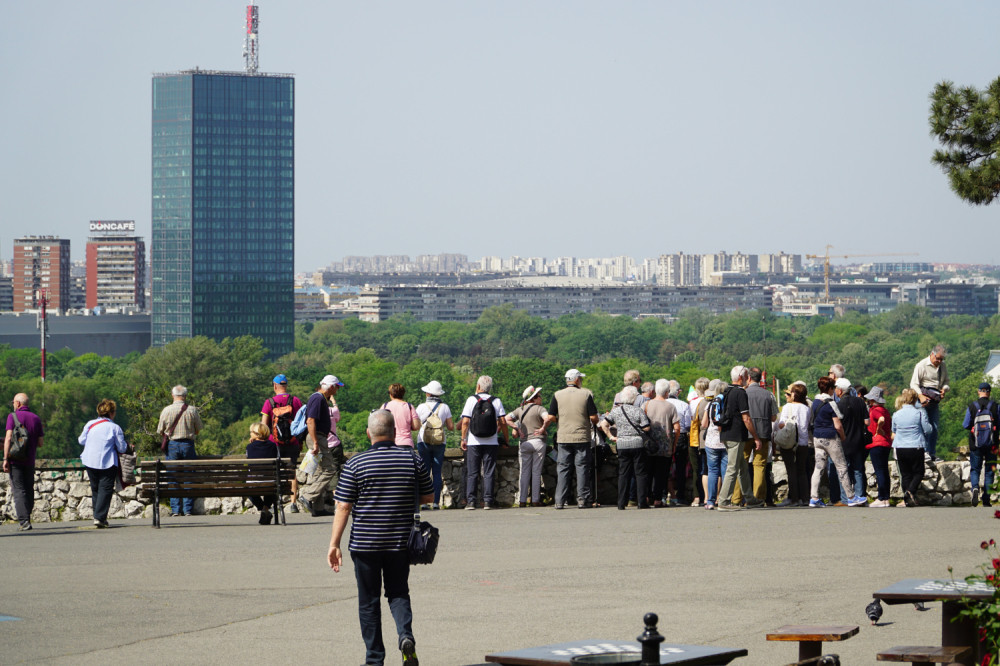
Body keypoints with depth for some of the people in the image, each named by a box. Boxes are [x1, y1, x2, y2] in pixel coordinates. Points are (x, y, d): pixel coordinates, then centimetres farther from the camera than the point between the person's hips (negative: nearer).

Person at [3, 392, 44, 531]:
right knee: (29, 490, 14)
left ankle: (24, 521, -15)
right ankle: (26, 518, 19)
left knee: (19, 490, -5)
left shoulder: (13, 416, -5)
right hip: (30, 460, 4)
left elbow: (8, 438, -14)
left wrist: (5, 458, -14)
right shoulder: (36, 418, 8)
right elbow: (41, 443, 6)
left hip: (15, 459, -4)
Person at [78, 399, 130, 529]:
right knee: (105, 489, -3)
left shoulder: (90, 424, 3)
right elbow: (122, 448, -3)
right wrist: (129, 448, 18)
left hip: (90, 462, 4)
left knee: (95, 489, 16)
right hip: (107, 463, -4)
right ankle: (99, 517, -14)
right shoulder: (115, 427, -6)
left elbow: (82, 441, 10)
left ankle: (98, 516, 17)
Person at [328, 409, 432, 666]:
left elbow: (343, 508, -8)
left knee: (369, 601, 9)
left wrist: (334, 544, -3)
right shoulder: (413, 459, -2)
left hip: (365, 544, -2)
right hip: (400, 542, 2)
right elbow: (428, 497, 7)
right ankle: (406, 635, -12)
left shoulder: (355, 464, -8)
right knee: (398, 593, 15)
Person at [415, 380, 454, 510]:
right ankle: (436, 502, -2)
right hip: (440, 444, 1)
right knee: (437, 472, 5)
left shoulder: (421, 407, -5)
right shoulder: (445, 407, -1)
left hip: (423, 442, -1)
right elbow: (451, 427, -1)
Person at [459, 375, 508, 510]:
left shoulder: (472, 399, -1)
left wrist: (463, 439, 3)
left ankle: (470, 501, -3)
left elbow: (465, 422, -5)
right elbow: (503, 422, 0)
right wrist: (506, 439, 11)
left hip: (473, 442, -1)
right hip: (491, 442, 1)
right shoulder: (496, 401, 3)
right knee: (488, 473, 3)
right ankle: (487, 501, -2)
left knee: (472, 473, 3)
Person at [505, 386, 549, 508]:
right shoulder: (539, 408, -5)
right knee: (536, 472, 1)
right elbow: (547, 418, -23)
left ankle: (522, 500, 2)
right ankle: (535, 500, 1)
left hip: (525, 443, 4)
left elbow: (506, 418, 4)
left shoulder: (520, 410, 10)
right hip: (538, 442, -4)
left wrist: (517, 428, 3)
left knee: (525, 472, 6)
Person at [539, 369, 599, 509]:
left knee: (562, 468, 5)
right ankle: (582, 499, 2)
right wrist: (593, 425, 16)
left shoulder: (557, 395, 1)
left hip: (563, 437, 2)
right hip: (582, 437, -2)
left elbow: (550, 417, -2)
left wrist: (543, 429, 16)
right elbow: (594, 417, -6)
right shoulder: (586, 394, -3)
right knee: (582, 468, 5)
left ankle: (560, 501, 1)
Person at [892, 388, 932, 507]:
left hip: (900, 448, 3)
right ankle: (910, 491, -16)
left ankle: (907, 499, 6)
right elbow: (928, 430, -4)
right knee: (918, 472, 9)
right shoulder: (920, 413, -8)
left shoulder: (896, 415, 3)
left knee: (905, 474, 11)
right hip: (916, 447, -3)